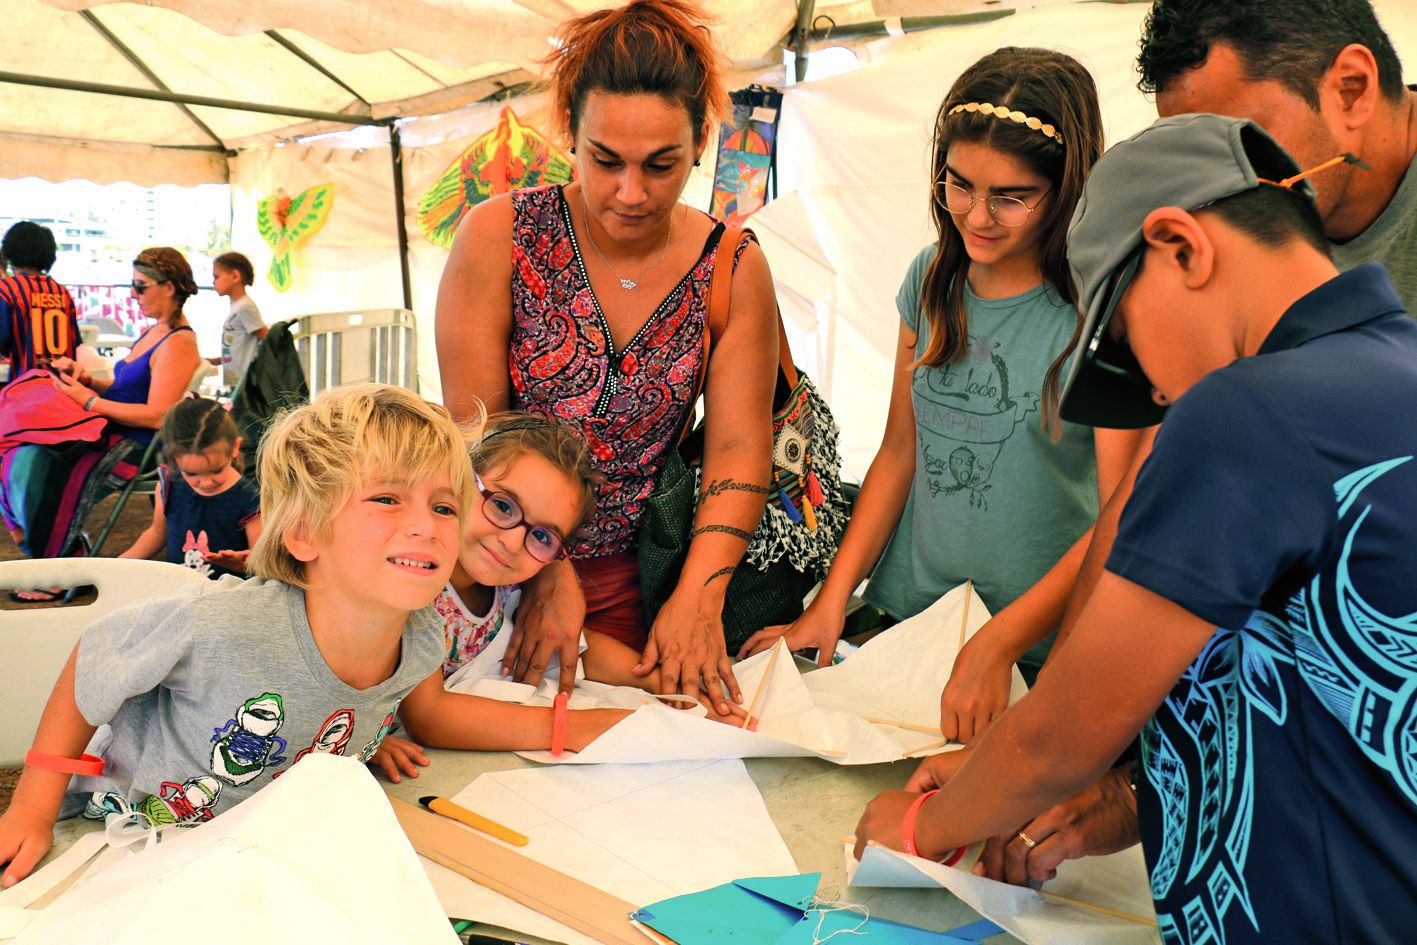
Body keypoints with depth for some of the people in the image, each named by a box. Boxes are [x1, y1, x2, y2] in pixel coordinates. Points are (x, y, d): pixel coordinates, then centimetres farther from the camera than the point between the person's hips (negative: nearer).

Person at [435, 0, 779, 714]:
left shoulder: (735, 270, -6)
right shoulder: (498, 237, -11)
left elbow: (738, 448, -10)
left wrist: (697, 597, -22)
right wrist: (545, 571, -21)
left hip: (630, 583, 2)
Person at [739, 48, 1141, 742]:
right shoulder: (931, 279, 0)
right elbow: (899, 451, 6)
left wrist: (994, 645, -23)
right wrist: (832, 600, 0)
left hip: (1043, 650, -4)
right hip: (904, 613, 5)